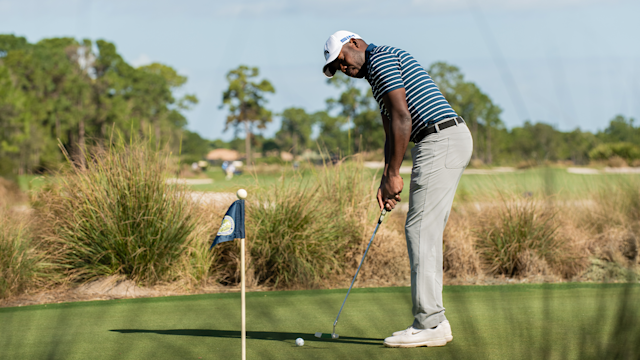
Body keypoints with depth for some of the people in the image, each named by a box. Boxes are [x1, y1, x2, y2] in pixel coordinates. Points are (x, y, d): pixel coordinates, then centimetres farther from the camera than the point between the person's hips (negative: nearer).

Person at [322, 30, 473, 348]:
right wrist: (386, 181, 11)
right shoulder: (377, 77, 25)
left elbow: (402, 119, -16)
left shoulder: (381, 59, -7)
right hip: (451, 142, 10)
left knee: (420, 229, -10)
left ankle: (429, 324, -11)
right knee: (426, 232, 10)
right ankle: (433, 322, 10)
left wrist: (393, 174, -13)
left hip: (440, 140, -10)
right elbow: (392, 133, 23)